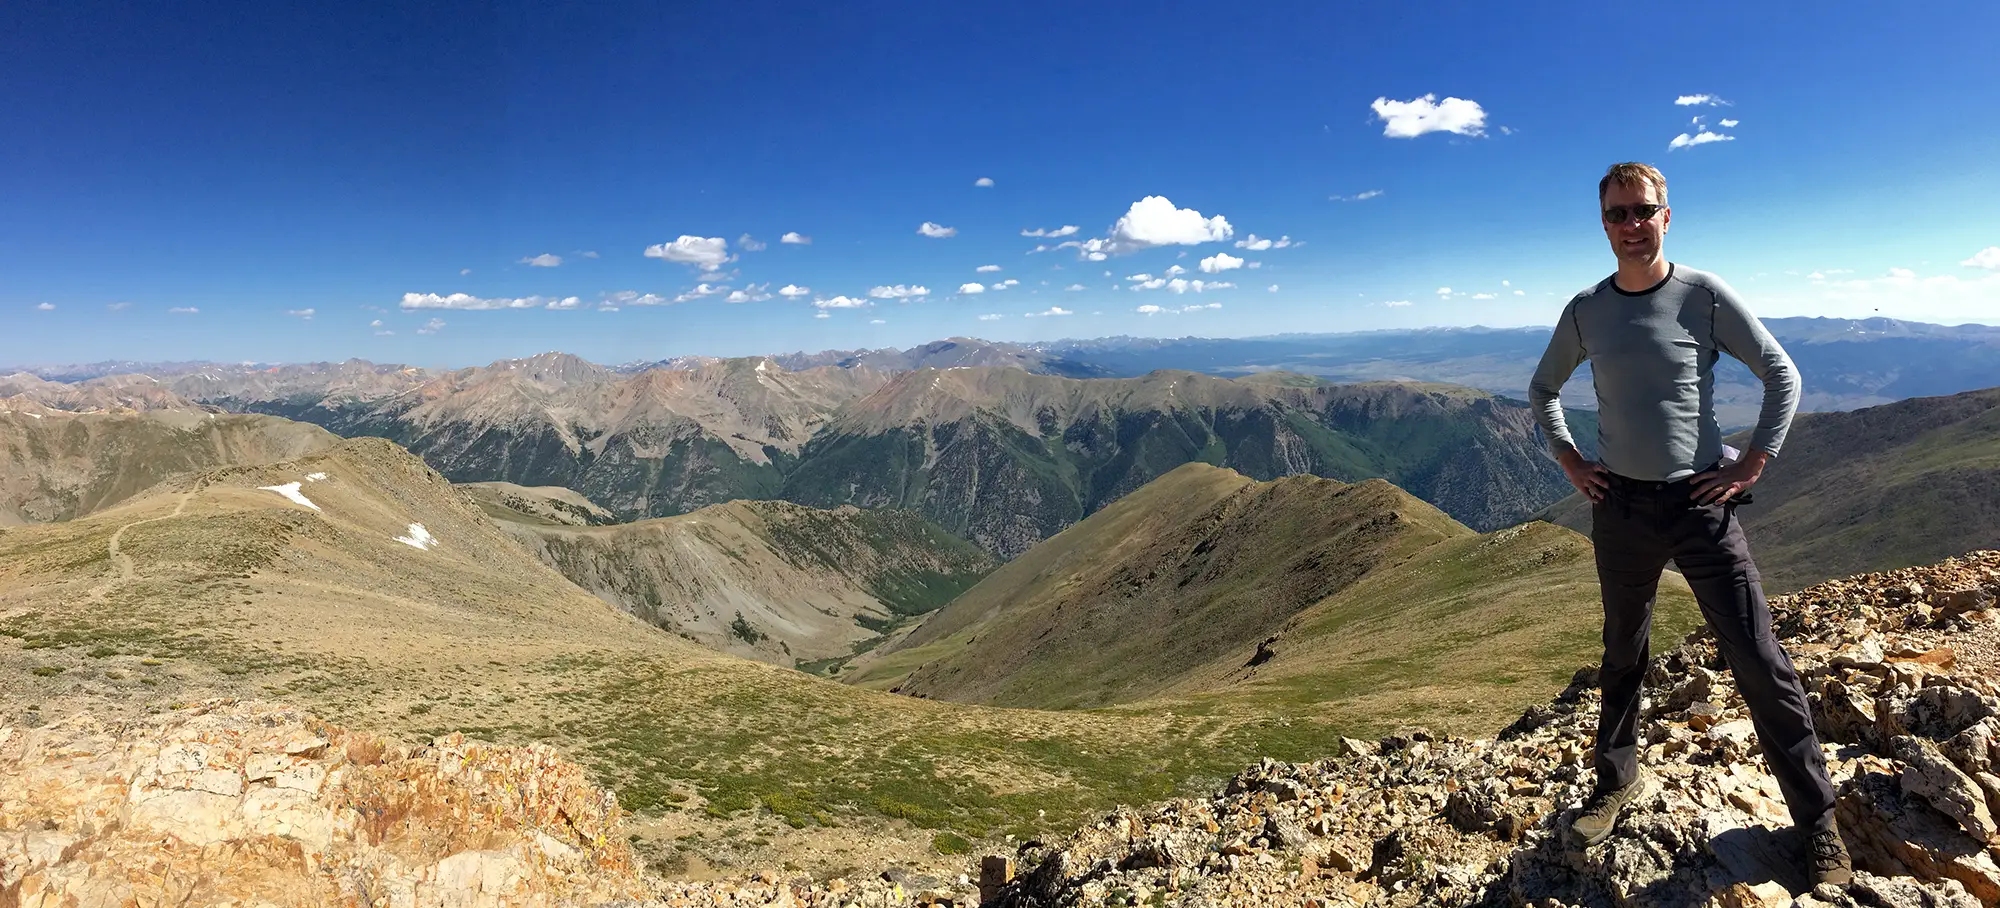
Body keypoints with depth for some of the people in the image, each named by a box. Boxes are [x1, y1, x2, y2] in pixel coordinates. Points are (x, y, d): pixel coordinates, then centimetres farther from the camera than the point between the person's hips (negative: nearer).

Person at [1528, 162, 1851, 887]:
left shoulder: (1705, 295, -6)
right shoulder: (1586, 311, 2)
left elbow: (1782, 376, 1)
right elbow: (1543, 390, 16)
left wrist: (1752, 465, -5)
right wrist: (1570, 461, 7)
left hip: (1701, 504, -2)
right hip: (1619, 508, 3)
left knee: (1759, 662, 0)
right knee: (1623, 656, 16)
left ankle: (1817, 821, 16)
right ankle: (1618, 783, 33)